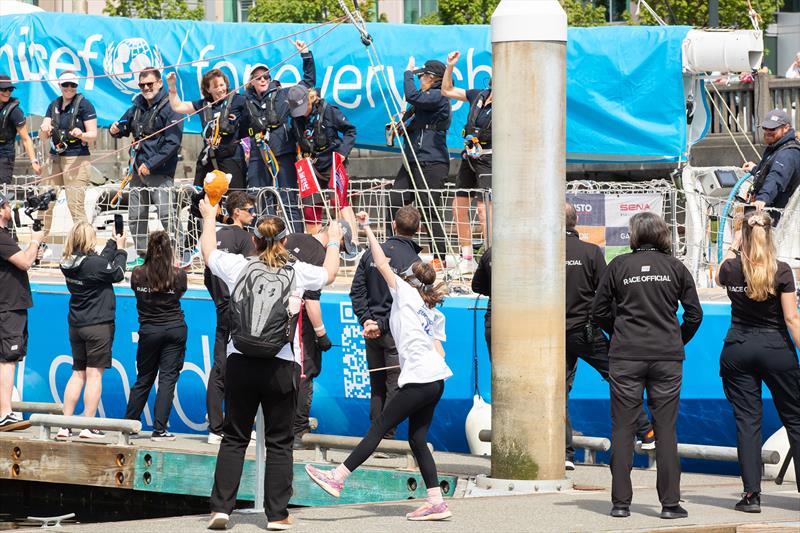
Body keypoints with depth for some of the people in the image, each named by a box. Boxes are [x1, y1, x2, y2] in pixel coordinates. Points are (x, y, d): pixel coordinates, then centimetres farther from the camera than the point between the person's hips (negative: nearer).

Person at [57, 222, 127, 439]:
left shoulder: (69, 264, 3)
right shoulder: (94, 263, -18)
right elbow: (117, 273, -3)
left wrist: (113, 243, 23)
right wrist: (120, 249, 11)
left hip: (76, 325, 7)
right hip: (99, 325, -7)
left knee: (77, 373, 13)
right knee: (94, 374, -2)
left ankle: (65, 424, 9)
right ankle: (88, 427, -3)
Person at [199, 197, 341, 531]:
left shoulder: (238, 266, 1)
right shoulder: (297, 273, 1)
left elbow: (208, 253, 22)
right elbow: (329, 274, 22)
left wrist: (209, 218, 39)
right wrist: (333, 242, 40)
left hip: (240, 363, 1)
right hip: (282, 367, -1)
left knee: (234, 438, 9)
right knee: (279, 442, 7)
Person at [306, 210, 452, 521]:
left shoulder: (405, 293, 2)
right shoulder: (434, 314, 21)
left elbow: (382, 264, -3)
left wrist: (367, 229, 3)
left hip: (419, 380, -8)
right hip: (436, 379, 8)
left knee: (380, 427, -6)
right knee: (417, 439, 9)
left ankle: (337, 478, -5)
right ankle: (436, 503, 5)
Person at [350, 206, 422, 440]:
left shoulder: (371, 254, 3)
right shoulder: (413, 262, -12)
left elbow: (357, 291, 2)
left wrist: (366, 319, -1)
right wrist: (382, 325, -13)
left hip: (372, 332, 5)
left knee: (376, 387, 15)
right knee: (394, 388, 2)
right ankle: (387, 437, 1)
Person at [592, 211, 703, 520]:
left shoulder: (619, 266, 2)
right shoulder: (675, 267, 4)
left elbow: (599, 312, 6)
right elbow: (694, 314, 4)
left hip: (625, 356, -1)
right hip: (667, 356, 1)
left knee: (623, 428, 4)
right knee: (666, 429, 4)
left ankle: (621, 502, 2)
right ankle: (670, 502, 2)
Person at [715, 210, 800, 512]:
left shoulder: (732, 268, -3)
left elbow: (720, 277, 24)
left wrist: (733, 247, 31)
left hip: (738, 349, 2)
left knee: (747, 420, 1)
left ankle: (752, 494, -4)